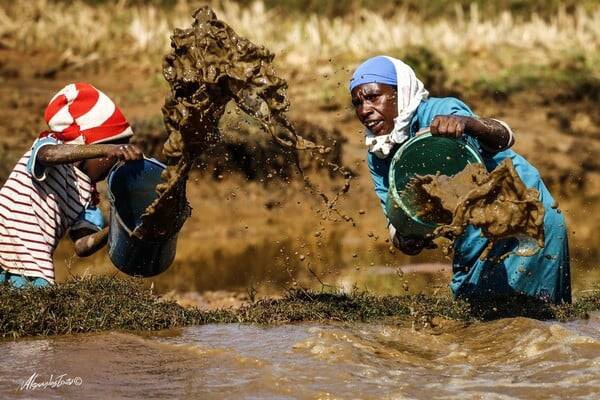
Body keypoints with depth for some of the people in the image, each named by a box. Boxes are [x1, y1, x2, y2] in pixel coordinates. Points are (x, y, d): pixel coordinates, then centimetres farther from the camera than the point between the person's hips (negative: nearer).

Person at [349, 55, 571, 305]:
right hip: (475, 235, 8)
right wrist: (401, 239, -26)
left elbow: (504, 138, -41)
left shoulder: (438, 112, -25)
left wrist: (466, 122, -63)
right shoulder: (377, 158, -2)